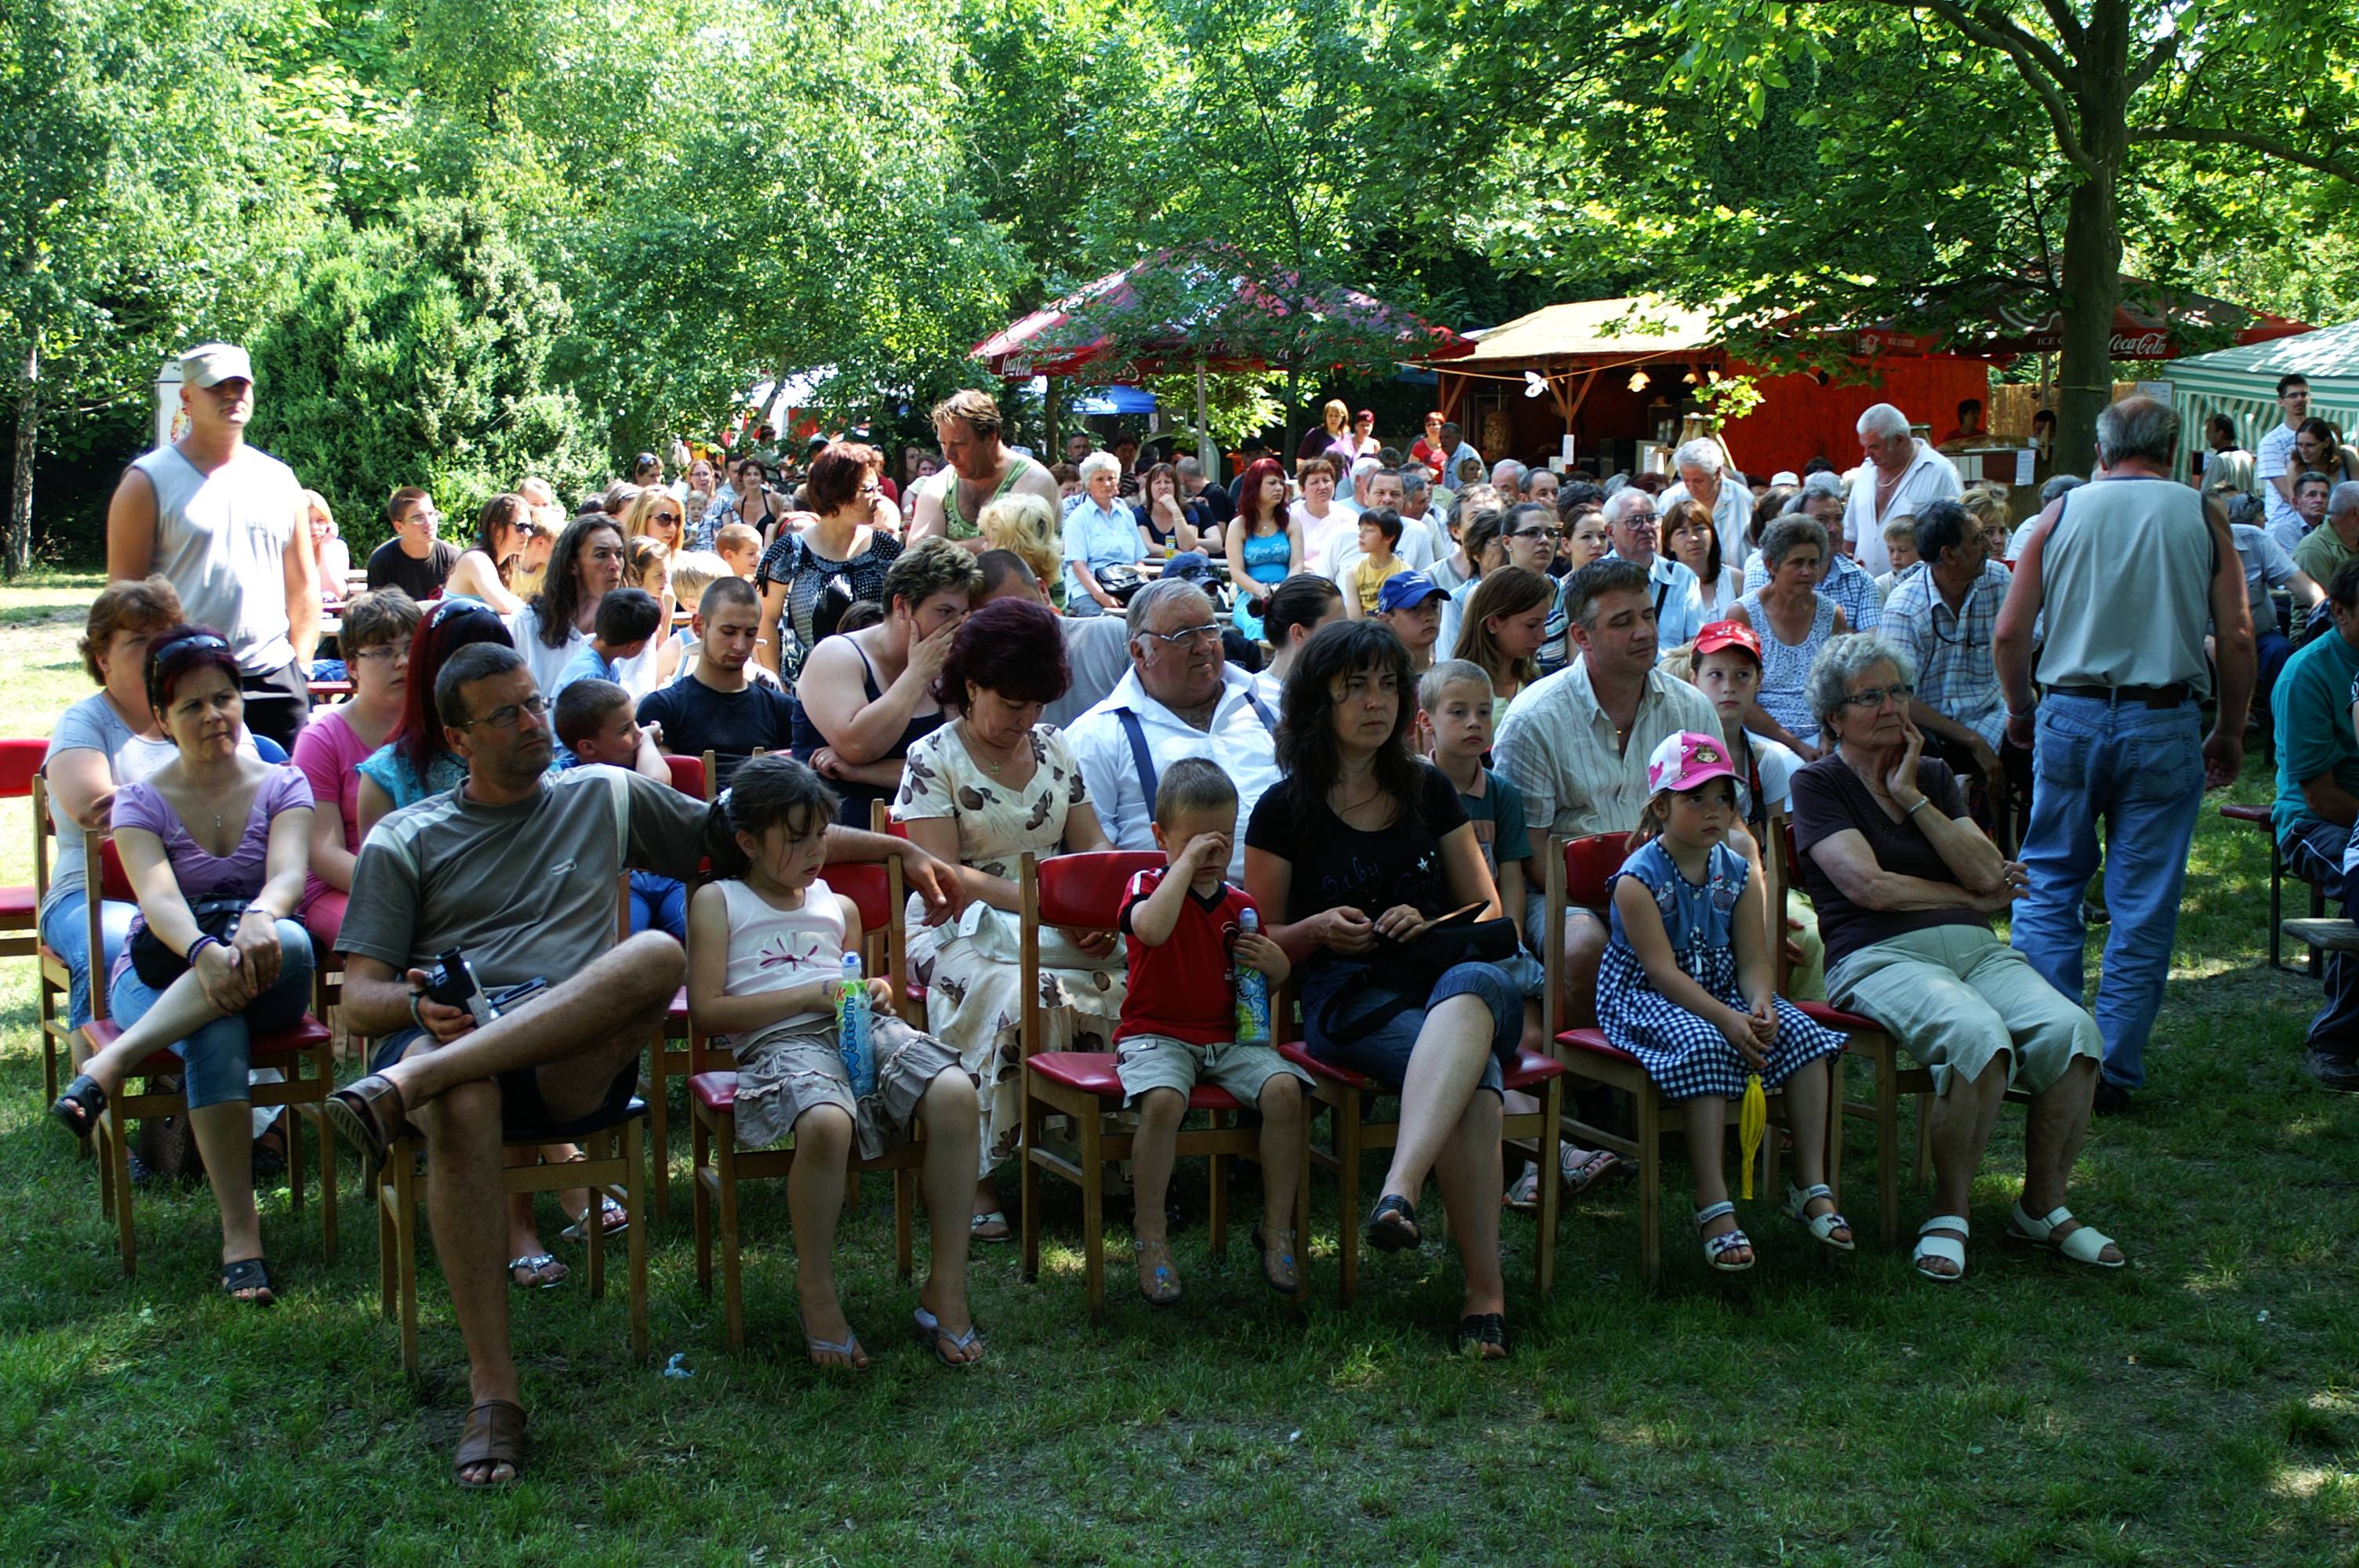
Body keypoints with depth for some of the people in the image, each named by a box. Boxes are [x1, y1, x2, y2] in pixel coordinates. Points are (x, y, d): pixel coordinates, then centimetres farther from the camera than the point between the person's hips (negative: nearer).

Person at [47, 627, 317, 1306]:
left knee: (288, 942, -37)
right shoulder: (142, 802, 4)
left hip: (265, 983, 0)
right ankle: (240, 1233, -35)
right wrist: (203, 951, -38)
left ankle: (111, 1063, -42)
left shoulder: (282, 787, 7)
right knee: (215, 1036, -37)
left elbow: (289, 874, -13)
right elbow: (157, 897, -15)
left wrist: (258, 917, -39)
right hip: (160, 977, 0)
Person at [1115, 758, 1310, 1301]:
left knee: (1283, 1089, -23)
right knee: (1163, 1099, -35)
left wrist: (1276, 965, -1)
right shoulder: (1149, 885, -1)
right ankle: (1151, 1239, -19)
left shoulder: (1240, 905, 13)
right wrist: (1188, 861, -22)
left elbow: (1269, 985, 24)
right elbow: (1153, 929, -28)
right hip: (1156, 1033, -4)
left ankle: (1277, 1230, -10)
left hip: (1230, 1037, 4)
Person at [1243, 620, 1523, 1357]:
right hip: (1347, 1003, -2)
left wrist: (1430, 928, -2)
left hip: (1445, 977, 3)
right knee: (1473, 1077, -37)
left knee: (1475, 986, -41)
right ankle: (1483, 1288, -38)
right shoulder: (1284, 810, 8)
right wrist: (1319, 930, -10)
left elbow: (1489, 911, 21)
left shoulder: (1429, 792, 18)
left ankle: (1400, 1187, -57)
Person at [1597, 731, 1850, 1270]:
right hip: (1646, 998, -6)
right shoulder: (1638, 878, -14)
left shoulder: (1738, 873, 4)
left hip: (1722, 989, 6)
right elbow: (1662, 970, -21)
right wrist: (1725, 1018, -31)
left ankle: (1812, 1186, -9)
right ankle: (1713, 1205, -31)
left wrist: (1761, 1006, -23)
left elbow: (1753, 959, 0)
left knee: (1801, 1033, -18)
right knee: (1704, 1045, -36)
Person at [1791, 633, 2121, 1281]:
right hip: (1880, 956, -5)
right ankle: (1950, 1212, -17)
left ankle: (2044, 1206, -5)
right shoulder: (1818, 784, 6)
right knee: (1978, 1035, -35)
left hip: (1975, 947, 6)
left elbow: (1989, 874, 7)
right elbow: (1871, 887, -8)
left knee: (2071, 1031, -23)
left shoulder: (1934, 777, 22)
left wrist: (1912, 797, 2)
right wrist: (1973, 897, 4)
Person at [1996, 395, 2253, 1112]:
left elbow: (2009, 635, 2)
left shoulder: (2062, 514, 4)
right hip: (2164, 722, -1)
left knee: (2050, 885, 12)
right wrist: (2230, 731, 11)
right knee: (2143, 904, 5)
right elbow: (2237, 638, -1)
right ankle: (2115, 1071, 8)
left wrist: (2020, 710, 18)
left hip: (2070, 715, 1)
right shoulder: (2201, 517, 3)